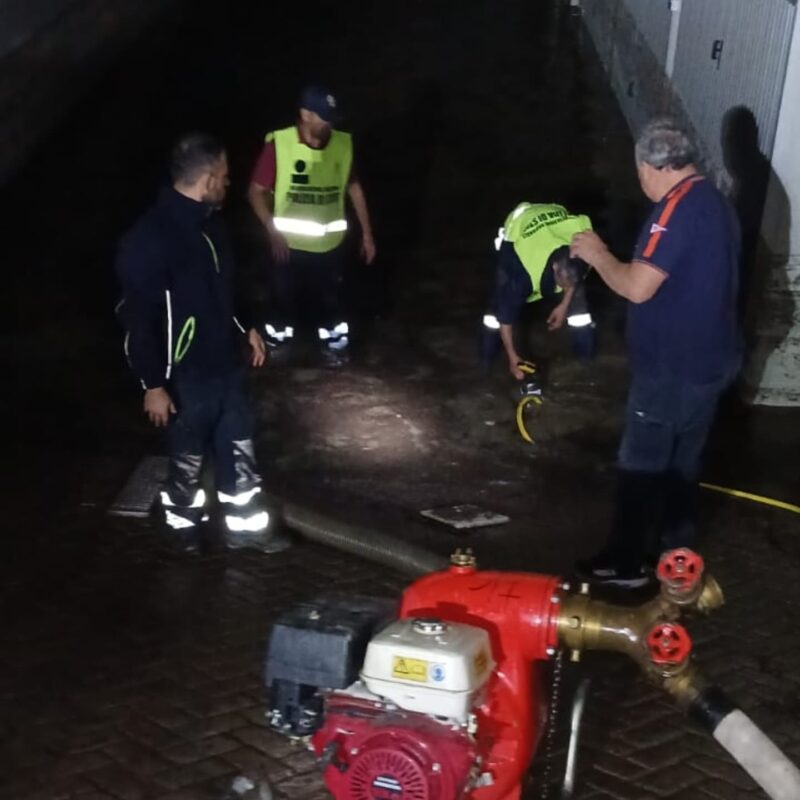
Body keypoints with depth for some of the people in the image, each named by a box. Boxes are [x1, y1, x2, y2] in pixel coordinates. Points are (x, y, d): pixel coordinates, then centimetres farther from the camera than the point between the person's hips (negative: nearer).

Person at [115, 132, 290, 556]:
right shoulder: (150, 239, -25)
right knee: (187, 458, 14)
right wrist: (153, 384, -19)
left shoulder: (209, 222, 1)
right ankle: (182, 524, 39)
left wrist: (246, 330, 19)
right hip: (185, 376, -7)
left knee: (238, 450, 19)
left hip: (225, 365, 7)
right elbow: (136, 319, -21)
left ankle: (245, 524, 37)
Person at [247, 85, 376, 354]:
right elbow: (256, 191, -10)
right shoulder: (279, 144, -16)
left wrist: (366, 232, 9)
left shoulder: (343, 144, -5)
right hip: (290, 245, -2)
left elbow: (353, 187, 9)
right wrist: (273, 232, -20)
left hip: (330, 245, 2)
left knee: (330, 302, 16)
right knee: (286, 300, 14)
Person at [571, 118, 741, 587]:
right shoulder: (715, 203, 10)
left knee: (642, 464, 2)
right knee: (683, 459, 19)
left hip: (674, 367, -9)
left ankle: (626, 563, 12)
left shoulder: (679, 208, -21)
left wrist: (598, 254, -10)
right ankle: (677, 549, 30)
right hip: (710, 359, 9)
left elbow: (637, 287, -25)